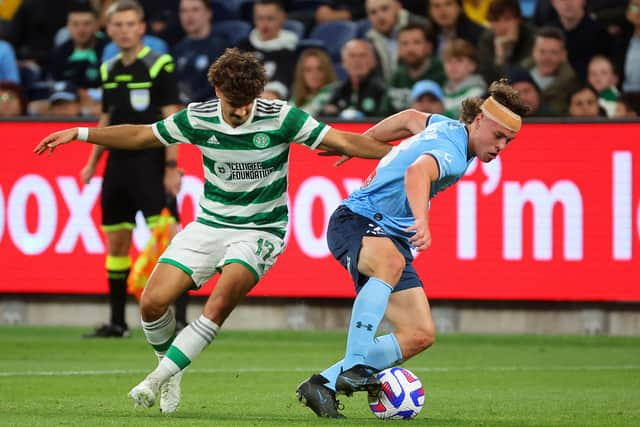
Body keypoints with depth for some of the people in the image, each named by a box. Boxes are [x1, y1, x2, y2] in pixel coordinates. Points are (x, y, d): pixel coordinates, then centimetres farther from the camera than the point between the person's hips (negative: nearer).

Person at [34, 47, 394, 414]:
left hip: (260, 231, -3)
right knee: (153, 301, -12)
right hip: (210, 225, 4)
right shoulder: (198, 119, -6)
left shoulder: (280, 117, -14)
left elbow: (343, 142, -10)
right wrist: (79, 134, 5)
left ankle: (160, 377, -19)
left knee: (220, 304, -29)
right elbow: (141, 136, 8)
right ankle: (171, 368, 15)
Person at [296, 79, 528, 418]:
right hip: (356, 221, -10)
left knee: (420, 335, -3)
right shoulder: (452, 154, -23)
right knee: (391, 262, -45)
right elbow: (418, 170, -45)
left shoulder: (450, 128, 9)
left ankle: (323, 385, -1)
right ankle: (354, 367, -50)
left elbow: (410, 118, 27)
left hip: (392, 236, 10)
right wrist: (422, 221, -62)